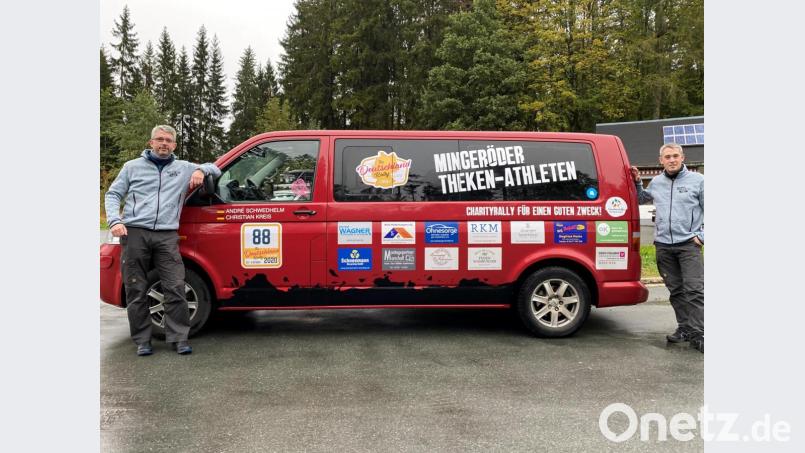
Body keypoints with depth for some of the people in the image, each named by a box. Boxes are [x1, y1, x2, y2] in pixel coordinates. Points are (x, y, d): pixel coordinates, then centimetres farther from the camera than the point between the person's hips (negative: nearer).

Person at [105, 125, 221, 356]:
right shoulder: (133, 166, 16)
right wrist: (115, 221, -2)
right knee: (136, 291, 2)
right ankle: (143, 341, 11)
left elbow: (215, 169, 25)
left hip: (167, 236, 0)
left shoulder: (184, 168, 17)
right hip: (134, 233, 0)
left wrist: (201, 170, 2)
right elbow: (112, 194, 15)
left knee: (176, 288, -8)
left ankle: (179, 338, 0)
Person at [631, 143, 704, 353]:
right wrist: (637, 182, 15)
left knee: (694, 289, -11)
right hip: (663, 245, 4)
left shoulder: (697, 180, 0)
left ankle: (698, 334, -11)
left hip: (688, 244, -4)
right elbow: (642, 199, 32)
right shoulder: (656, 182, 12)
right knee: (676, 290, 10)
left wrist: (702, 235, -4)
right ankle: (685, 328, 20)